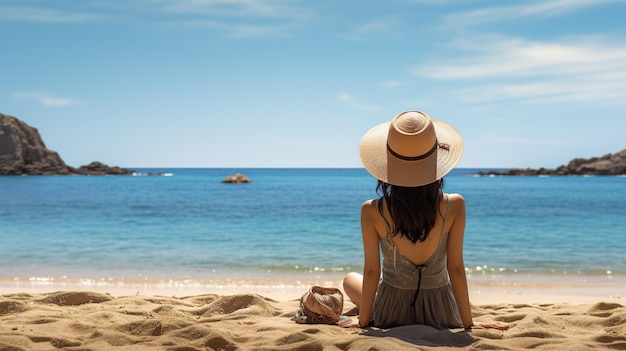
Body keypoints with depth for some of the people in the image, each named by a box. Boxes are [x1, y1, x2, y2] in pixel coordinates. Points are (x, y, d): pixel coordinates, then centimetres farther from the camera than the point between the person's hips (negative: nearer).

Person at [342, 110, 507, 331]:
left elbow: (371, 271, -12)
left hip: (390, 314, -2)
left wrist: (363, 321, 2)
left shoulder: (372, 212, -20)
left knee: (350, 280, 32)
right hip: (440, 314, 2)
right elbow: (455, 268, -13)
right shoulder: (454, 206, -19)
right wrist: (468, 323, -2)